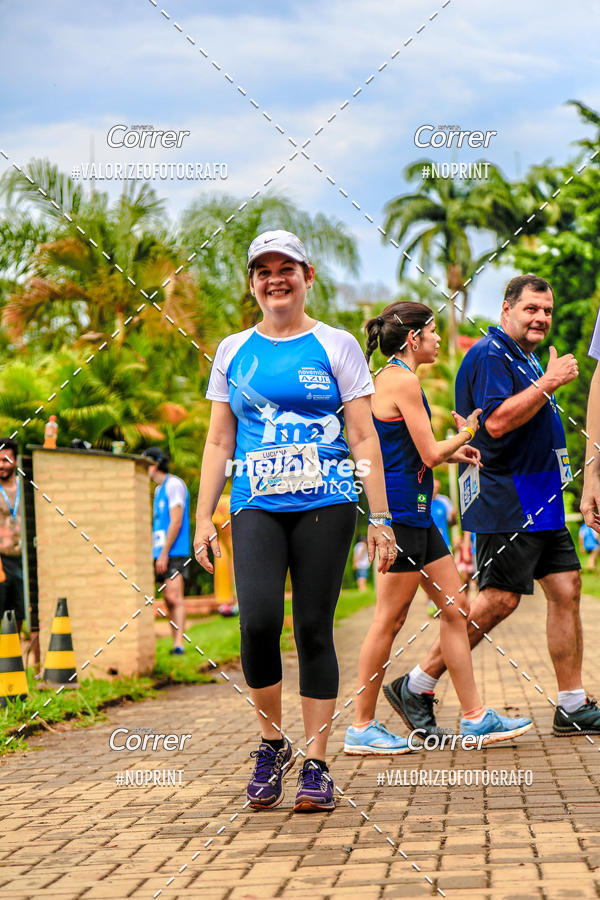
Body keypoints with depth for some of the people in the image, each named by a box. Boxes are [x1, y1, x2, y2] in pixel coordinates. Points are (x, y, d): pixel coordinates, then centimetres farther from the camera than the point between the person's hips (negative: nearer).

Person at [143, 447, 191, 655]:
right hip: (161, 554, 9)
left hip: (174, 553, -9)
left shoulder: (174, 484, -7)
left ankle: (179, 643, -22)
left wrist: (164, 554, -17)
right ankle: (176, 644, 4)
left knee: (174, 598, -16)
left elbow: (176, 522, -14)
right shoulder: (158, 490, 21)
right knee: (169, 600, 5)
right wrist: (156, 554, 19)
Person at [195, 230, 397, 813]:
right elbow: (219, 441, 16)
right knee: (259, 619, -18)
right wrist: (204, 517, 9)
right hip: (256, 508, 1)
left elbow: (363, 437, 5)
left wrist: (380, 518, 0)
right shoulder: (232, 351, 14)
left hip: (325, 505, -1)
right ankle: (271, 743, 3)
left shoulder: (336, 346, 7)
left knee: (314, 629, -3)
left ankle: (316, 764, 6)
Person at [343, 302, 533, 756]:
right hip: (400, 510, -10)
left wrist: (452, 453, 18)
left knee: (455, 607, 10)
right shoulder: (403, 381, -14)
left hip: (415, 512, 10)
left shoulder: (391, 378, 17)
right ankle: (362, 727, 3)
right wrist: (466, 433, 3)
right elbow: (429, 453, -15)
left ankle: (475, 716, 14)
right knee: (390, 618, -5)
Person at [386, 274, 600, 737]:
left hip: (541, 503, 10)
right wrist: (548, 383, -21)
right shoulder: (489, 356, -12)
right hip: (507, 504, -10)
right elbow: (497, 421, -25)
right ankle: (417, 686, 2)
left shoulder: (527, 358, 21)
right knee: (499, 600, -8)